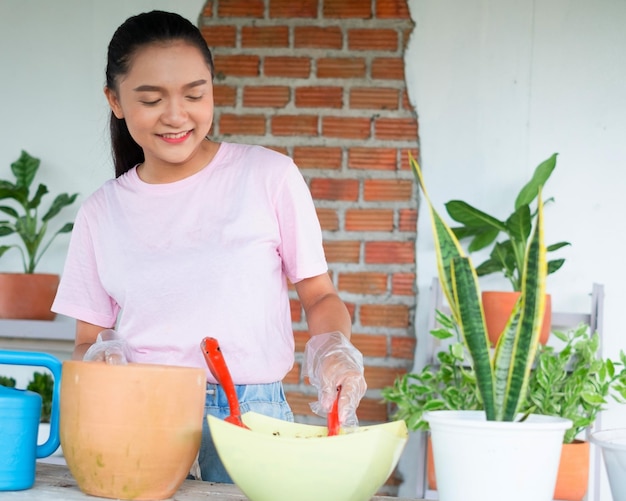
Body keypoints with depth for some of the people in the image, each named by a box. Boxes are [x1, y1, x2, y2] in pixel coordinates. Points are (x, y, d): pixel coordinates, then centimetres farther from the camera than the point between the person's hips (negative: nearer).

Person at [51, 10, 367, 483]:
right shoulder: (101, 212, 11)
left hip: (249, 413, -2)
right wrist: (98, 354, -8)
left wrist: (332, 347, -12)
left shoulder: (269, 175, 4)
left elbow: (320, 295, 9)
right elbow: (88, 339, 15)